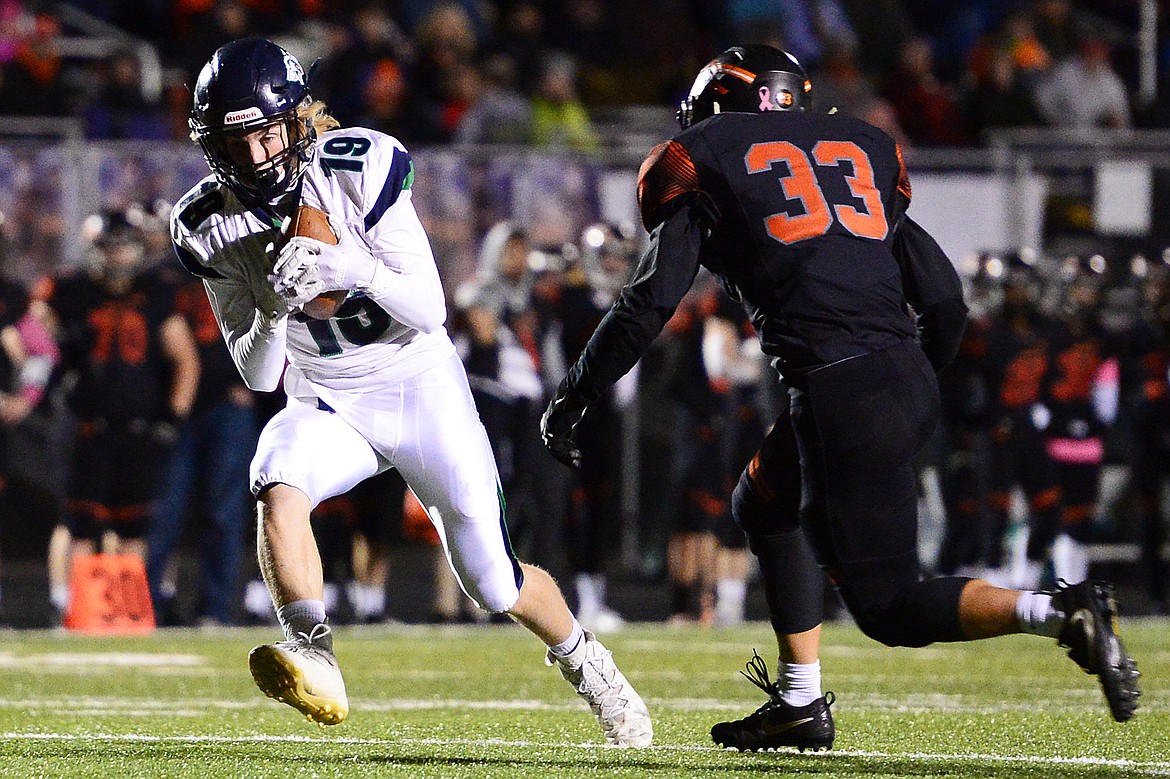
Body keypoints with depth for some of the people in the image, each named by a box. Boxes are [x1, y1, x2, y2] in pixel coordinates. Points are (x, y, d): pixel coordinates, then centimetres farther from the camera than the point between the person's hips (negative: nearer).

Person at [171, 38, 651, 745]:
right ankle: (314, 657, -42)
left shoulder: (359, 169, -19)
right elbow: (258, 376, -7)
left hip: (421, 387, -2)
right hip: (328, 408, 2)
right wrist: (272, 313, -28)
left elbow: (430, 311, -17)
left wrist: (360, 270, -36)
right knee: (278, 488, -33)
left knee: (495, 584, 1)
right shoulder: (211, 227, -9)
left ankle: (586, 662, 30)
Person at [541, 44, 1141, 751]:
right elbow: (945, 302, 18)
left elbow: (651, 302, 0)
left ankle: (1061, 614, -20)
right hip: (909, 377, 7)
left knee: (890, 607, 0)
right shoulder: (859, 148, 24)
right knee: (768, 506, 28)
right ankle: (801, 705, 24)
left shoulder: (702, 162, 9)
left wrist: (572, 400, 9)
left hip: (841, 392, -7)